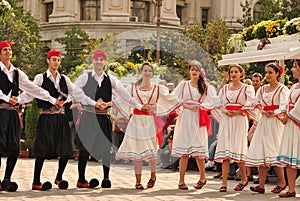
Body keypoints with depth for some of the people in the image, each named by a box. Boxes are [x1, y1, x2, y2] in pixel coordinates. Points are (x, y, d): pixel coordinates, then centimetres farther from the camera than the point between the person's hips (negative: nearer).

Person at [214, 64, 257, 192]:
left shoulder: (246, 88, 2)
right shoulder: (225, 88, 14)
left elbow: (253, 104, -8)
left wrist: (239, 112, -15)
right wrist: (225, 111, -7)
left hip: (240, 120, -3)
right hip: (226, 119, 3)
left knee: (238, 149, -5)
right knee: (225, 151, -4)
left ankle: (244, 178, 16)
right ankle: (224, 183, -6)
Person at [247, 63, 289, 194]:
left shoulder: (282, 89, -2)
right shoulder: (262, 89, 15)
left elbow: (283, 107, -11)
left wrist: (273, 113, -21)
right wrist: (262, 111, -6)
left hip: (275, 122, -6)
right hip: (263, 122, 6)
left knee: (274, 152, -8)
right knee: (261, 153, -2)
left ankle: (282, 182, 7)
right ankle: (261, 185, -3)